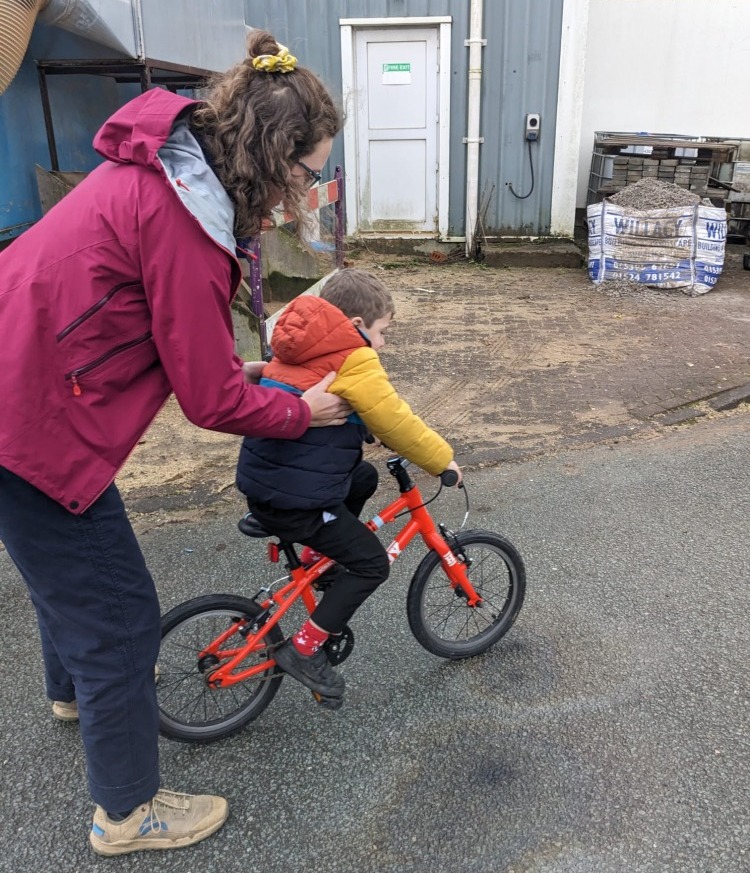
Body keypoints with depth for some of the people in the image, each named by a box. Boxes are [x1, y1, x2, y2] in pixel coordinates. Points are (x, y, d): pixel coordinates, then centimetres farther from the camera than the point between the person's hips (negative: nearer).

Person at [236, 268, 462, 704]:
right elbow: (395, 421, -11)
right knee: (372, 563, 3)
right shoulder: (352, 360, -14)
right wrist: (443, 459, 1)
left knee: (365, 477, 26)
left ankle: (315, 556, 26)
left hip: (262, 480, 9)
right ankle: (305, 649, 6)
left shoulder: (302, 349, 14)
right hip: (295, 499, -9)